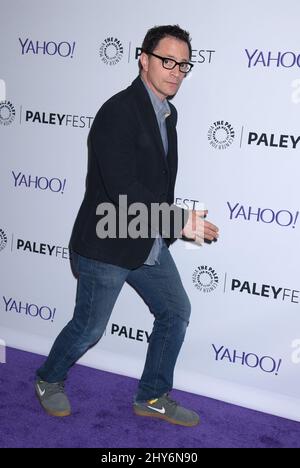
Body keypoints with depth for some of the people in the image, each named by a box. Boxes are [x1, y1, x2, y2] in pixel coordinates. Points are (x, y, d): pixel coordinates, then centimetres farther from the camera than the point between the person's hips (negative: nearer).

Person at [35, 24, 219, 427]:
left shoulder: (168, 113, 7)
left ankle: (153, 396, 30)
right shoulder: (119, 111, -22)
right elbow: (122, 189, -29)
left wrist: (172, 220, 14)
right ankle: (49, 379, 37)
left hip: (150, 243, 9)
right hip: (107, 246, -8)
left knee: (176, 312, 13)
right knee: (89, 327, 8)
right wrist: (180, 221, -26)